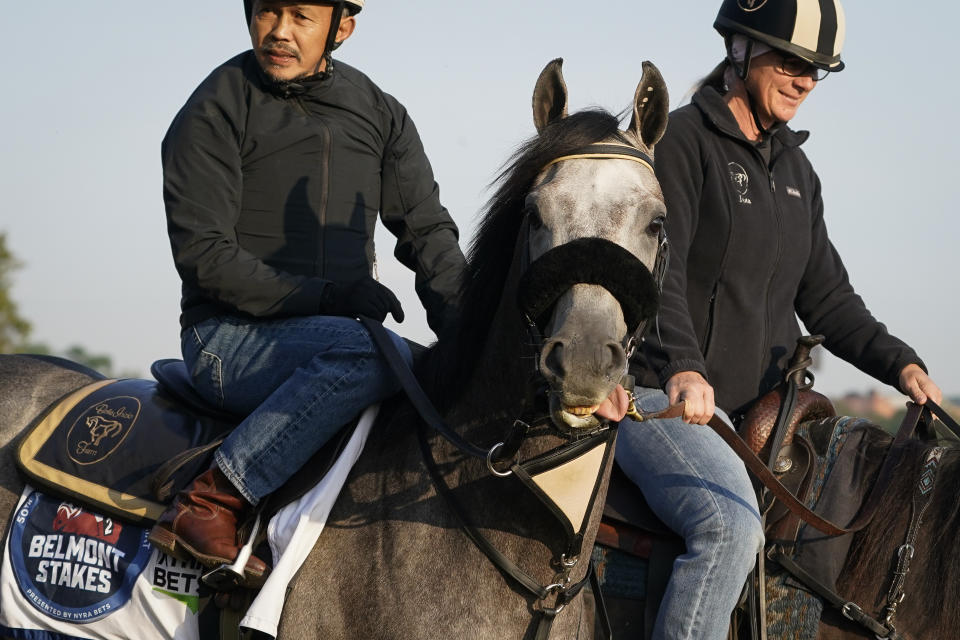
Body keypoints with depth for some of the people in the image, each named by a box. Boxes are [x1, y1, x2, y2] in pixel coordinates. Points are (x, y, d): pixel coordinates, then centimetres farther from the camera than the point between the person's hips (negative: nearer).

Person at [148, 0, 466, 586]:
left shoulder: (380, 115, 12)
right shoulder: (216, 113, -5)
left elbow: (429, 232, 11)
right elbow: (202, 254, -12)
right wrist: (323, 297, -21)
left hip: (337, 332, 6)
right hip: (231, 338, -6)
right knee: (378, 354, -34)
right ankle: (211, 504, -32)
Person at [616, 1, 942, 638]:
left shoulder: (796, 168, 19)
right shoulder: (684, 140, -6)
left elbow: (826, 297, 21)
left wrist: (899, 363, 6)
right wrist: (682, 368, -35)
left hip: (760, 409, 9)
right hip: (662, 396, -8)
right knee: (731, 526, -32)